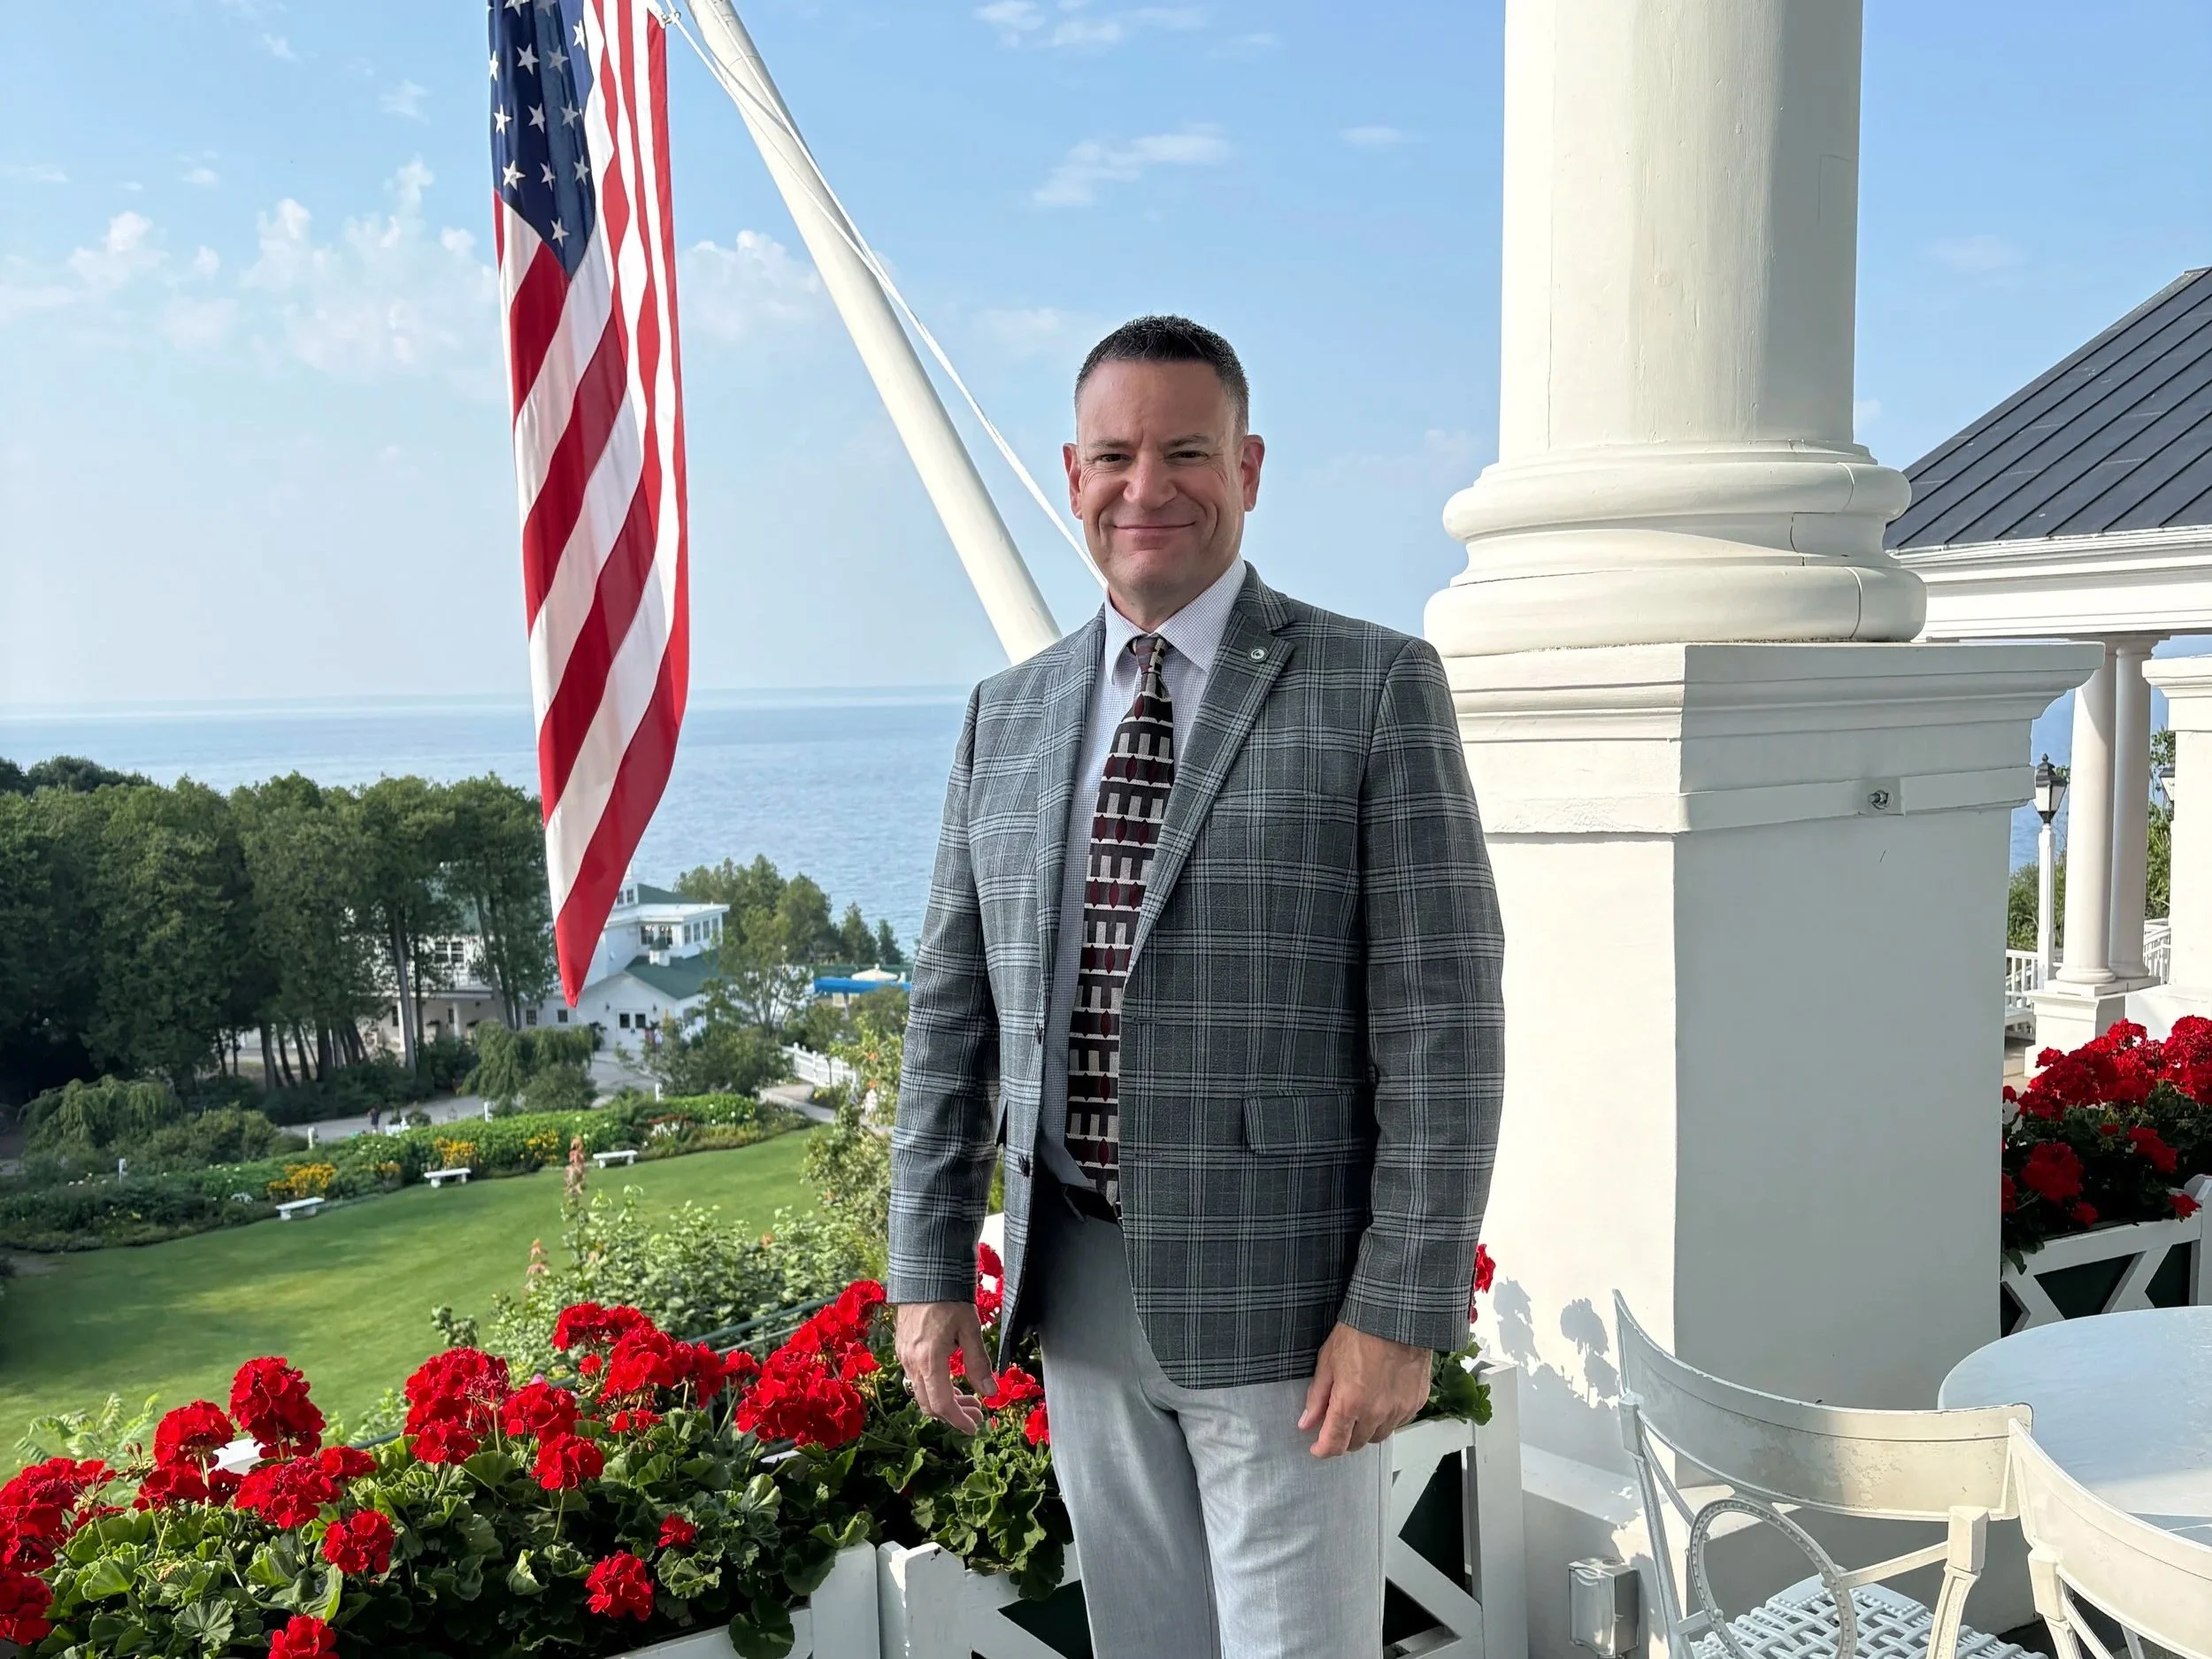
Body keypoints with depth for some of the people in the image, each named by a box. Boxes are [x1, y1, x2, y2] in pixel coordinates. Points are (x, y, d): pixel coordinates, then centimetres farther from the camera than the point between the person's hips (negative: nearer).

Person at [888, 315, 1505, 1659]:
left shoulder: (1378, 689, -7)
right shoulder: (1008, 716, 7)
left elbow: (1443, 1017, -11)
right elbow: (953, 1015, 8)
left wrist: (1402, 1311, -14)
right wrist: (930, 1270, 5)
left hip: (1282, 1299, -4)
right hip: (1079, 1296, 5)